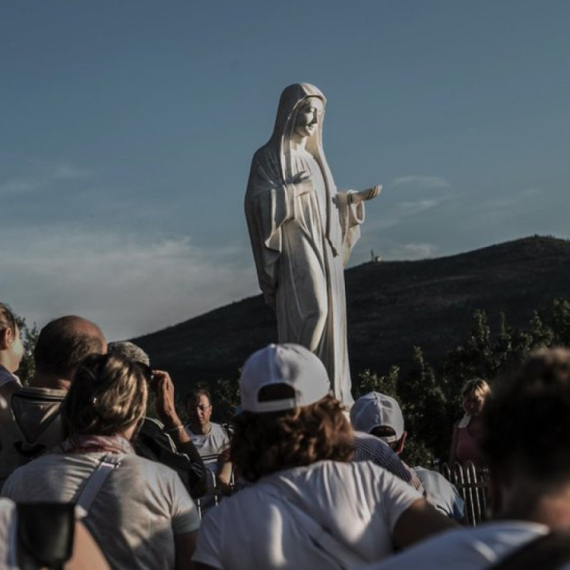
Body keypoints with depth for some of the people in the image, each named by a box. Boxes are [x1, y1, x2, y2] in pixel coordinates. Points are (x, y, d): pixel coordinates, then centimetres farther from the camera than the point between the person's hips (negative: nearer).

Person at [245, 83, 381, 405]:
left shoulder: (314, 157, 21)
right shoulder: (270, 156, -1)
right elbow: (258, 202, -13)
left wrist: (355, 198, 7)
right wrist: (297, 189, -18)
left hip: (324, 250, 8)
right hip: (295, 248, -7)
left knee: (327, 317, 1)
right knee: (312, 311, -22)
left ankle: (331, 393, 1)